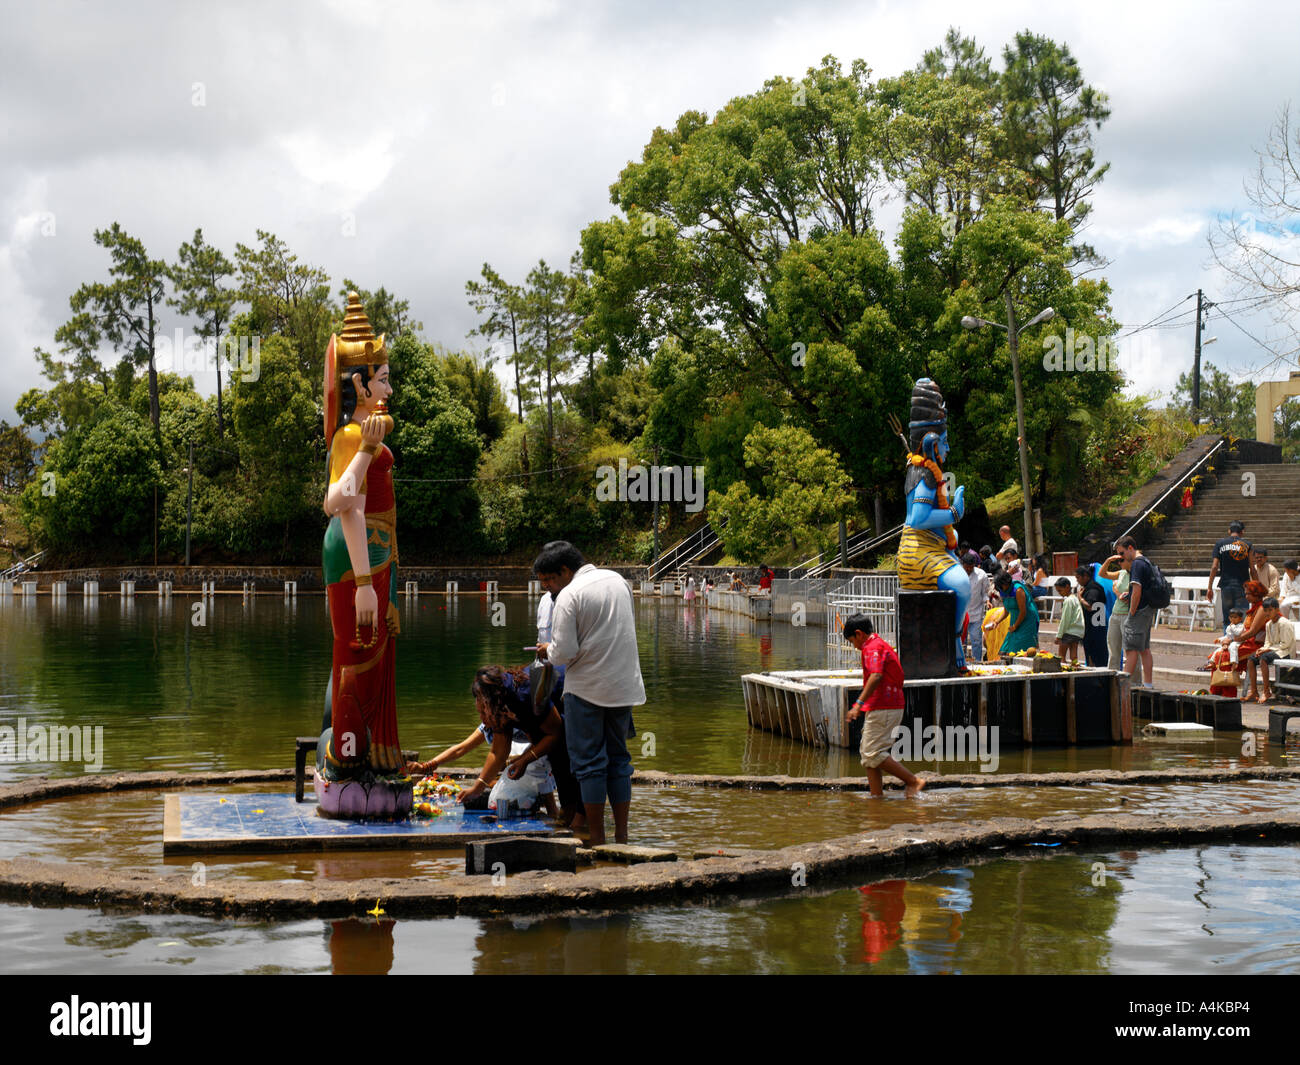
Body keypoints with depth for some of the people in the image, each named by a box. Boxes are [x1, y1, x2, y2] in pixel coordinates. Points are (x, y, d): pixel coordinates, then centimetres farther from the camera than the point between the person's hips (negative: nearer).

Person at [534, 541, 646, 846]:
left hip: (587, 689, -7)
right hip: (624, 685, 7)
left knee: (588, 763, 2)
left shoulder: (569, 596, -16)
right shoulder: (617, 580, 8)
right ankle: (622, 837, 14)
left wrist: (547, 650, 2)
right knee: (618, 759, 14)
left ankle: (597, 839, 4)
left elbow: (564, 652, -18)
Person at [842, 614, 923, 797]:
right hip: (893, 706, 10)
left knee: (873, 754, -9)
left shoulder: (873, 647, -12)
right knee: (867, 752, 12)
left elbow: (876, 676, -26)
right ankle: (877, 794, 11)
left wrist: (858, 704, -31)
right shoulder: (882, 645, 20)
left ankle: (914, 781, -5)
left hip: (882, 709, -10)